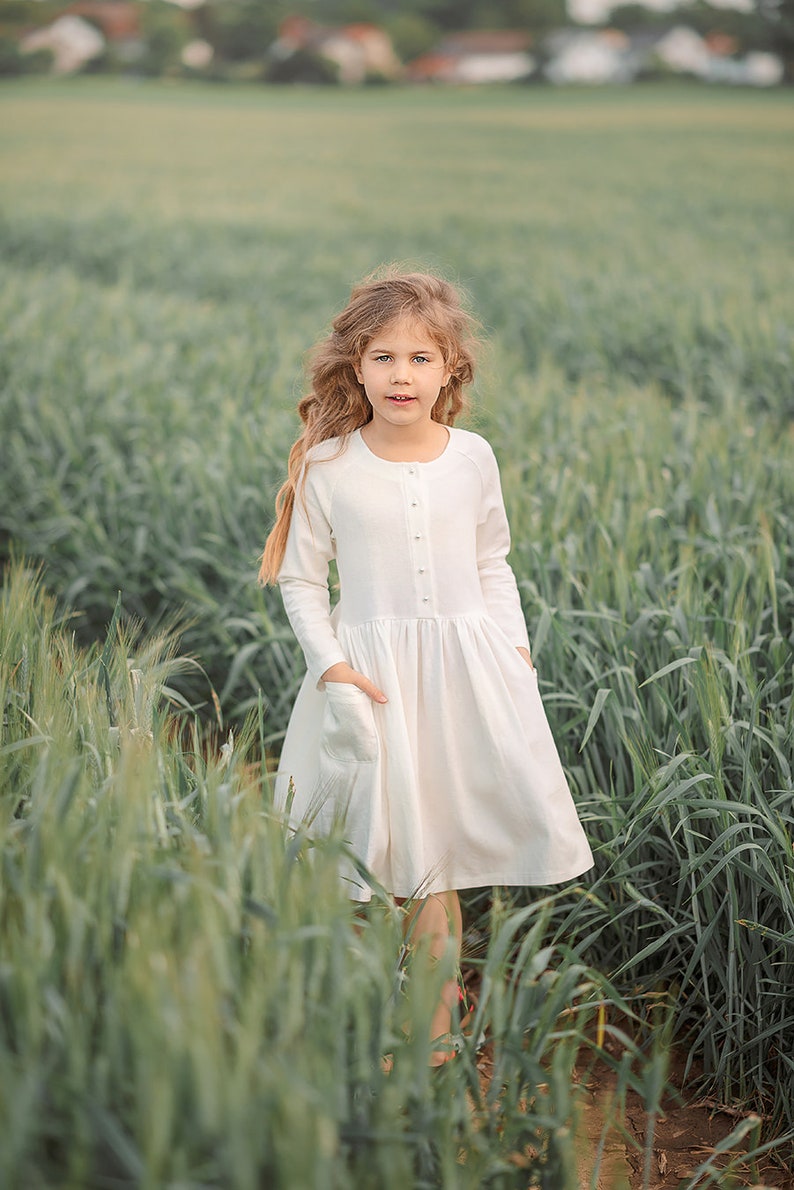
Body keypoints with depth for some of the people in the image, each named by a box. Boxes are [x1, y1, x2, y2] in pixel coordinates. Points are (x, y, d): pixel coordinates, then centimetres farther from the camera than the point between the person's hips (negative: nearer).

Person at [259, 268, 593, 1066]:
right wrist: (330, 665, -11)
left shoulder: (472, 457, 2)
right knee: (376, 854, -2)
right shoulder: (328, 466, -5)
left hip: (467, 670, 2)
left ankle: (433, 1023, 20)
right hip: (370, 673, -2)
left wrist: (514, 643, 2)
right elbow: (298, 577, 0)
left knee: (438, 859, 7)